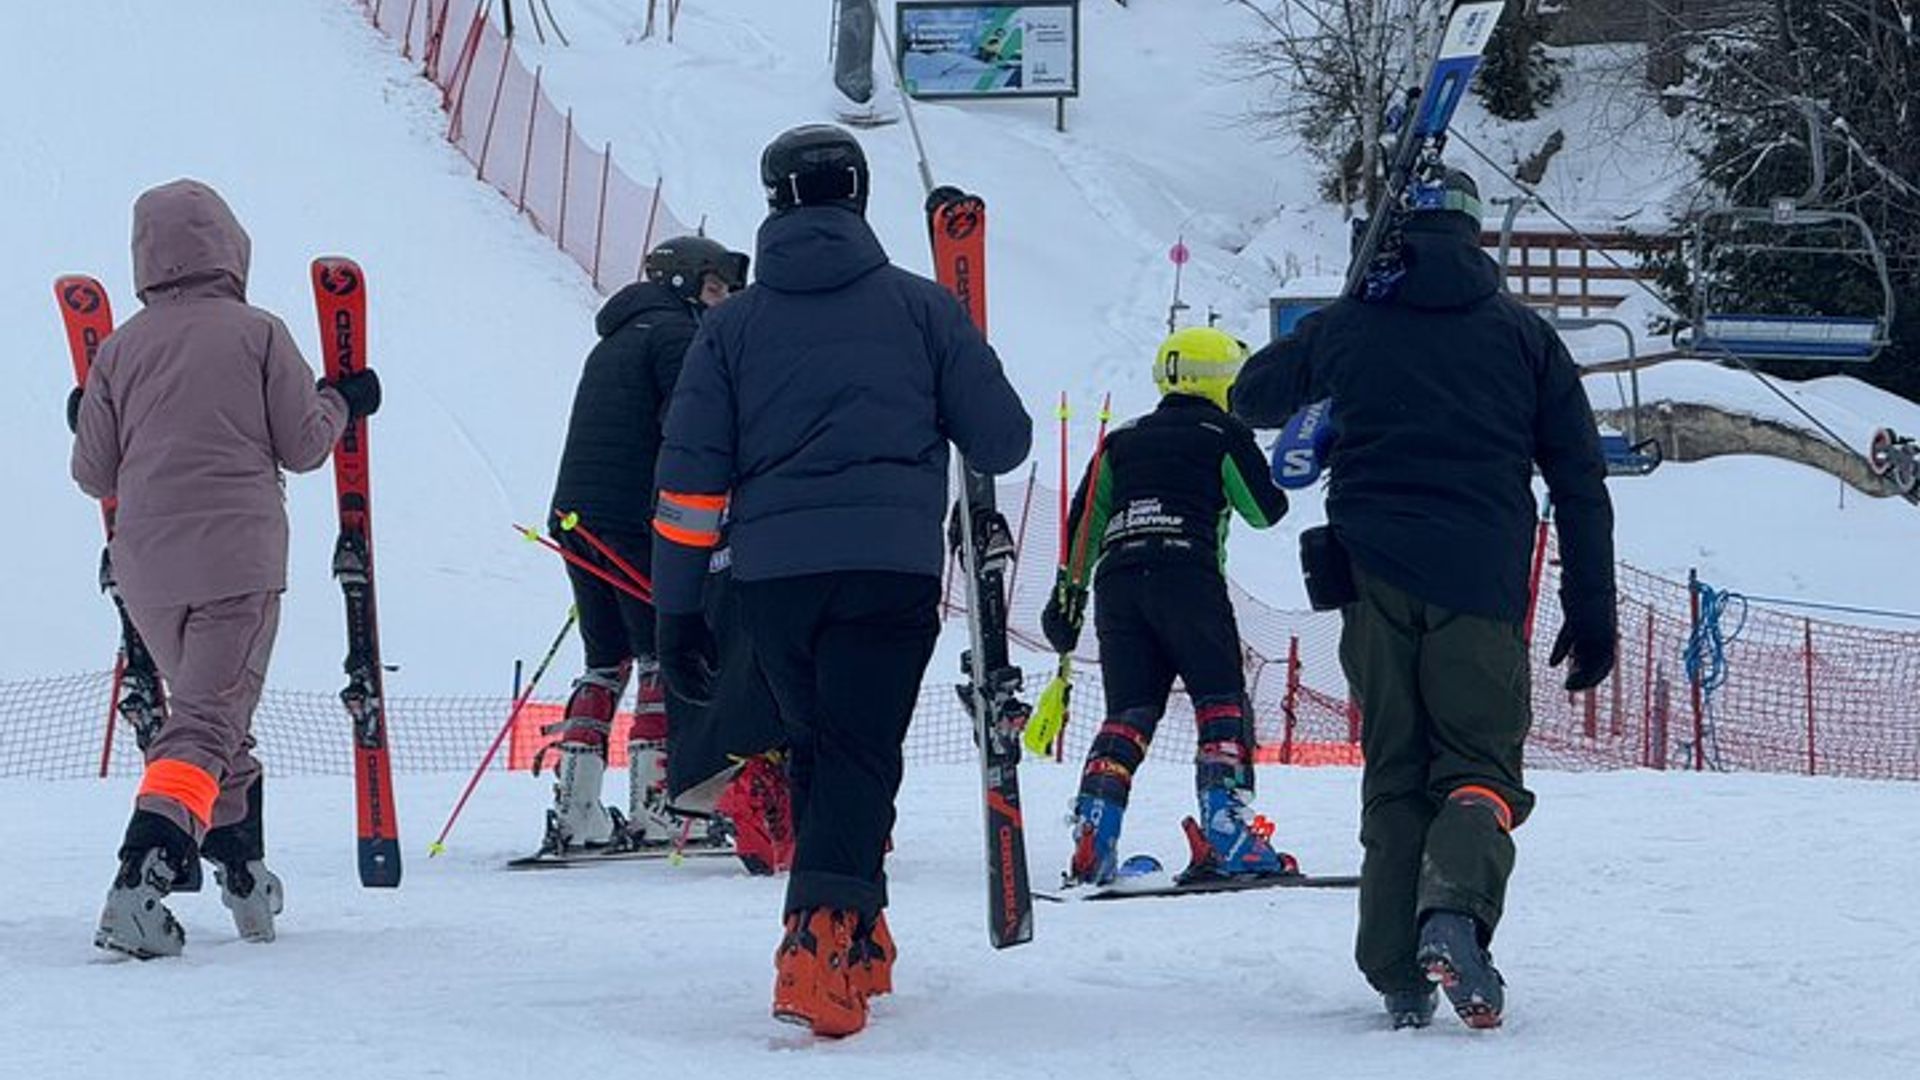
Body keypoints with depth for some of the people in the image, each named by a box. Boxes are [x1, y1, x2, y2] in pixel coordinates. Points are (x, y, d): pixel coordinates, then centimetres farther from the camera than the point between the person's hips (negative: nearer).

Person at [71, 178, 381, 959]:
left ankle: (245, 877, 27)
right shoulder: (258, 334, -3)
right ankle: (140, 882, -27)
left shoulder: (121, 350, 4)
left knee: (211, 709, 23)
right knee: (206, 725, -8)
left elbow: (94, 474, 8)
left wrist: (91, 426, 29)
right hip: (238, 559, -4)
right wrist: (341, 402, 19)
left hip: (147, 567, 4)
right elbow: (301, 444, -1)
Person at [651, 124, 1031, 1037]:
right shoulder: (920, 306, 7)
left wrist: (677, 612, 10)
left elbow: (690, 480, 7)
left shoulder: (733, 325, 11)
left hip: (772, 575, 2)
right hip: (892, 567, -2)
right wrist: (925, 420, 30)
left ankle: (855, 938, 27)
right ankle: (821, 940, -25)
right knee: (859, 755, -5)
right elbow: (1003, 440, 6)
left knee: (818, 747, 21)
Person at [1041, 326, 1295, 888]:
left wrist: (1068, 594, 23)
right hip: (1187, 573, -5)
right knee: (1222, 700, -2)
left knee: (1129, 713, 7)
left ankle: (1092, 834, -8)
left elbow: (1084, 520, 20)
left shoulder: (1122, 441, 23)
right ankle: (1225, 831, -17)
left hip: (1116, 580, 5)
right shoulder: (1224, 436, 8)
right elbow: (1266, 510, 11)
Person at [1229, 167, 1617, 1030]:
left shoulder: (1346, 325, 10)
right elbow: (1580, 481, 7)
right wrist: (1592, 612, 9)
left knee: (1394, 773, 10)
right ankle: (1455, 910, -29)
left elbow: (1252, 399, 24)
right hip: (1481, 584, -1)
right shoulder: (1523, 334, 9)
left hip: (1374, 574, 1)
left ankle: (1398, 972, 0)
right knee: (1479, 765, 2)